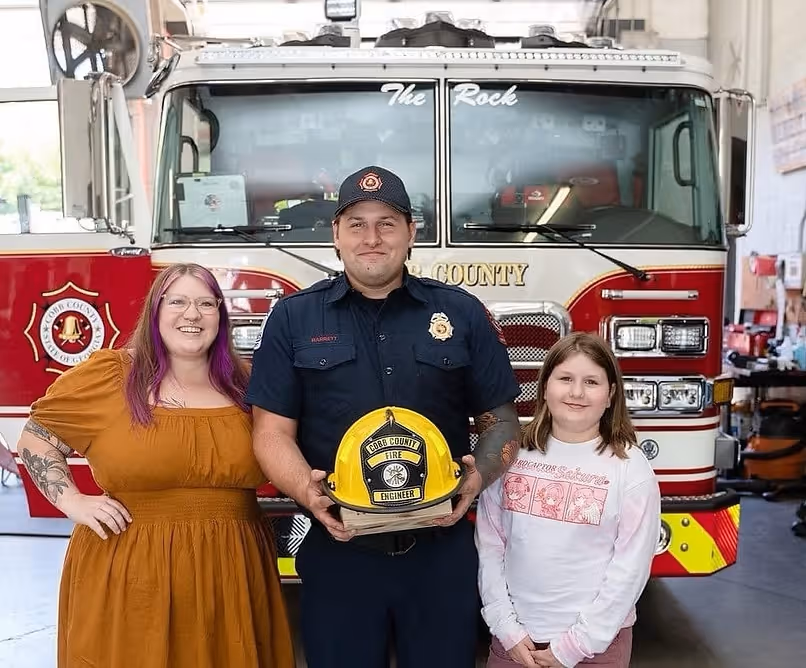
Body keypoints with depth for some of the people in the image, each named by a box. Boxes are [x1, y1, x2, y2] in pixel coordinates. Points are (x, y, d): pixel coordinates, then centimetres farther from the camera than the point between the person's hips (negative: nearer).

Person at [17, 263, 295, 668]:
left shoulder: (244, 385, 6)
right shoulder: (108, 374, -4)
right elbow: (35, 438, 6)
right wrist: (71, 501, -5)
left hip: (227, 573, 3)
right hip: (129, 572, -2)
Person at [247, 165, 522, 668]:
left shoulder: (462, 313, 4)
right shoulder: (294, 318, 2)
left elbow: (501, 419, 6)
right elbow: (273, 430, 0)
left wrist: (479, 476, -13)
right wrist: (306, 491, -18)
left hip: (442, 554, 1)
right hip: (339, 552, 0)